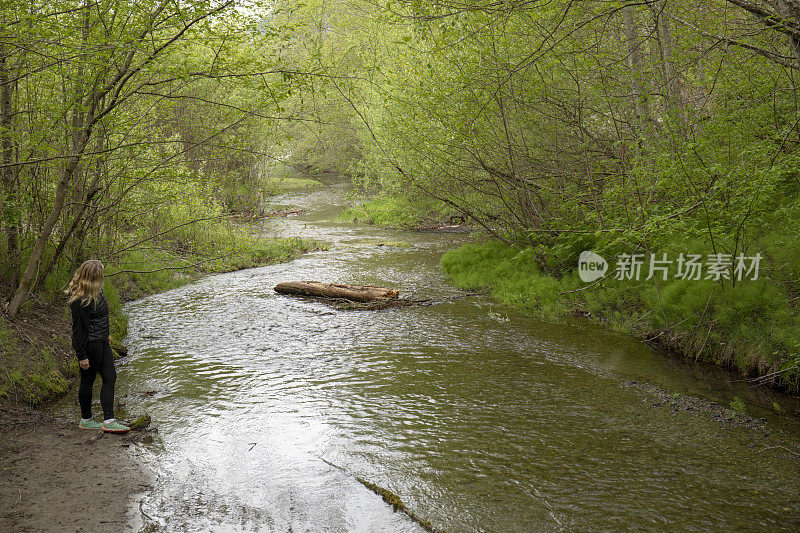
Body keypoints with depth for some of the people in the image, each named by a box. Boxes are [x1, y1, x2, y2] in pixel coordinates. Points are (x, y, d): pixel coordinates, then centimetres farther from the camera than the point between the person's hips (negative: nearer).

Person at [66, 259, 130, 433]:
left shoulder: (95, 292, 5)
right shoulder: (80, 300, -23)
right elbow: (79, 329, -21)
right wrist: (82, 356, -18)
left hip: (101, 343, 9)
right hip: (89, 345, -9)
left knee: (110, 378, 6)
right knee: (88, 381, 6)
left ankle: (108, 421, 8)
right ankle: (85, 420, 23)